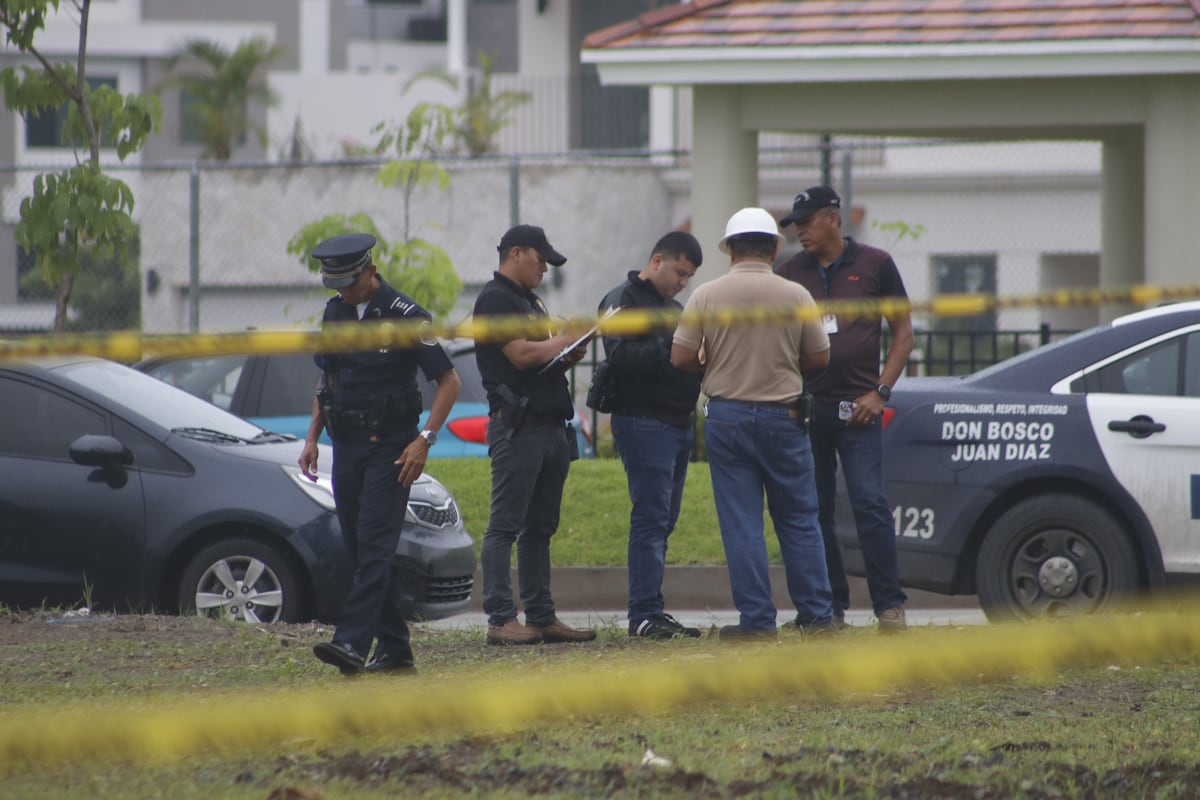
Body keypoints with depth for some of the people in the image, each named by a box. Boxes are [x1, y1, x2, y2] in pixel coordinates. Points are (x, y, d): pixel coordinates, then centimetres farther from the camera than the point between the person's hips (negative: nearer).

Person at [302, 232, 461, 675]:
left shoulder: (405, 316, -10)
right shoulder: (335, 312, 10)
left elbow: (448, 381, -8)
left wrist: (424, 440, -17)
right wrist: (313, 436, 12)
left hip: (388, 446, -7)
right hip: (346, 445, 7)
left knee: (375, 546, -15)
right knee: (361, 550, 6)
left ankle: (353, 642, -25)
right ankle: (394, 649, 12)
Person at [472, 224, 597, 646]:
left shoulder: (532, 302, 23)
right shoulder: (495, 299, -8)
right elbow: (521, 354, -17)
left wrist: (569, 355, 5)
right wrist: (562, 342, -3)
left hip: (550, 425, 10)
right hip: (517, 425, -10)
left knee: (539, 528, 11)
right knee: (506, 526, -8)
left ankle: (541, 617, 13)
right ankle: (500, 619, -10)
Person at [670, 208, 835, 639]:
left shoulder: (706, 296, -6)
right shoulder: (795, 296, -5)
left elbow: (680, 357, -6)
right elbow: (820, 357, 2)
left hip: (727, 417, 0)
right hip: (783, 417, 0)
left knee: (741, 524, 3)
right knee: (799, 521, 10)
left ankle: (757, 619, 1)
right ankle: (816, 615, 10)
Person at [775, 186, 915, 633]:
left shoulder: (874, 265, 3)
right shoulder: (790, 273, 11)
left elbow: (903, 332, 6)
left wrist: (880, 391, -5)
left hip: (856, 407, -4)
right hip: (805, 408, 4)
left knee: (869, 504, -11)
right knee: (815, 512, 4)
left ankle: (889, 606, -9)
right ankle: (831, 608, 10)